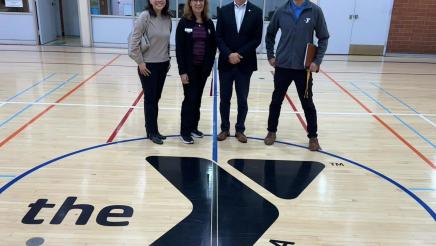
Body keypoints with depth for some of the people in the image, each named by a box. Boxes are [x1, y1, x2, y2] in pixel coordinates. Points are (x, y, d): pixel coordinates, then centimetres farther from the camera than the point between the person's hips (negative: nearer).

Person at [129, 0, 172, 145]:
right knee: (150, 99, 4)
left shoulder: (167, 18, 3)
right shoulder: (144, 17, -14)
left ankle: (152, 128, 27)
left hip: (163, 65, 5)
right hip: (148, 65, -5)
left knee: (156, 98, 14)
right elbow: (134, 41, -14)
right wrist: (140, 62, -13)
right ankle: (152, 132, 16)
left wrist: (167, 59, 11)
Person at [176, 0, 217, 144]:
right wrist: (182, 71, -14)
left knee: (198, 98, 11)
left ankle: (193, 127, 25)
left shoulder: (209, 23, 5)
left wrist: (209, 65, -3)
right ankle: (185, 131, 8)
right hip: (189, 68, -4)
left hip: (203, 68, 4)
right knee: (190, 98, -3)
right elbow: (179, 48, -9)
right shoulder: (184, 22, -6)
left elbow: (213, 46, 8)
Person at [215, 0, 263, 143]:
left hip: (245, 64, -1)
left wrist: (240, 54, -12)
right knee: (224, 98, 7)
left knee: (242, 100, 6)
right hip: (226, 63, 1)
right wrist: (229, 54, -14)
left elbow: (257, 39, -4)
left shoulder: (256, 12, 1)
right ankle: (225, 129, 20)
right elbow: (218, 37, 0)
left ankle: (240, 129, 20)